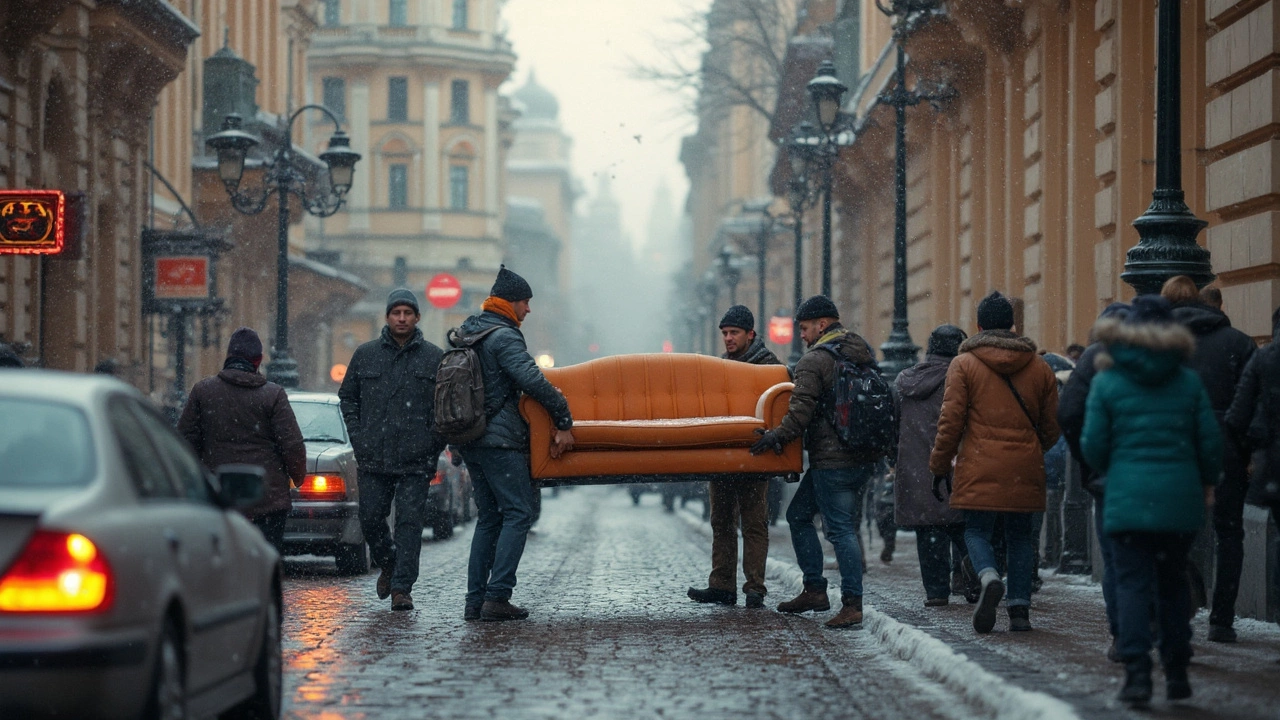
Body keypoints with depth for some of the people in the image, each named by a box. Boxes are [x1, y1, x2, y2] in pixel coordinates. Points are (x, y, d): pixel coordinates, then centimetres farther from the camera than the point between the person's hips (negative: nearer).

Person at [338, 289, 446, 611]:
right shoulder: (366, 355, 8)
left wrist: (434, 442, -2)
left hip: (416, 462, -2)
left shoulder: (435, 358, 4)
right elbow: (347, 397, 16)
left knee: (410, 521, -5)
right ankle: (388, 565, 32)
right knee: (370, 519, 5)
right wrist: (358, 437, 5)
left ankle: (402, 588, -2)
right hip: (373, 460, 2)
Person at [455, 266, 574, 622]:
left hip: (469, 439, 9)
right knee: (518, 513, -6)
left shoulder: (464, 334, 17)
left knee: (489, 517, 12)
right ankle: (497, 597, -14)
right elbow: (533, 381, -23)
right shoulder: (503, 337, -12)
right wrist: (564, 421, -19)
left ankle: (476, 601, 8)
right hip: (500, 439, -9)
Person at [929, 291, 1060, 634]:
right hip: (1025, 472, 3)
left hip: (980, 469, -3)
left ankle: (989, 578, -23)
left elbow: (951, 421, -5)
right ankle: (1020, 608, 5)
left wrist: (940, 464, 5)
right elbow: (1052, 425, 13)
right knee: (1020, 535, 12)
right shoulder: (1039, 367, 9)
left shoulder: (964, 364, -2)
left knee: (976, 531, 6)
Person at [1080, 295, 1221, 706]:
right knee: (1173, 583, 14)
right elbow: (1210, 441, 4)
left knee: (1133, 583, -1)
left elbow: (1093, 445, -2)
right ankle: (1176, 674, 15)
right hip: (1180, 499, 2)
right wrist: (1208, 483, 21)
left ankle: (1137, 672, -14)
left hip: (1128, 498, -2)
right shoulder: (1188, 382, 3)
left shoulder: (1108, 381, -1)